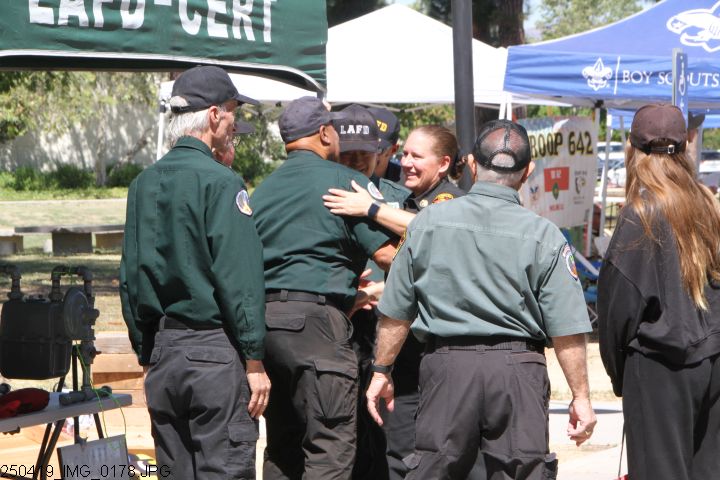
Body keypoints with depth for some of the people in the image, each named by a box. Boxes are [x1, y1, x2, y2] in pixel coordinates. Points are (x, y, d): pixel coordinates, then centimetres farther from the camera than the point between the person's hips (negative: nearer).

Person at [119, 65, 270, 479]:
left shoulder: (144, 184, 10)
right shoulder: (220, 182, -12)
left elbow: (130, 278, 13)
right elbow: (239, 277, -15)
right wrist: (254, 360, -12)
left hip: (162, 351, 7)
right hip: (215, 350, -7)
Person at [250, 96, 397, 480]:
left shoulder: (264, 189, 19)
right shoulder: (345, 181, -1)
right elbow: (387, 254, -9)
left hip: (264, 315, 7)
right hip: (315, 316, -7)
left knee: (282, 446, 15)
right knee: (331, 445, -8)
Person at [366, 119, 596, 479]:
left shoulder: (428, 222, 1)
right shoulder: (543, 235, -4)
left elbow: (395, 314, 5)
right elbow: (567, 331, -6)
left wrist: (381, 371, 18)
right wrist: (580, 397, 3)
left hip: (446, 365, 1)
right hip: (517, 369, -1)